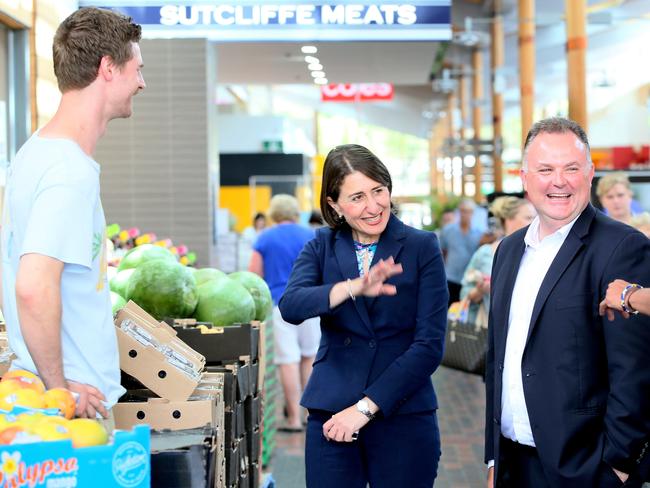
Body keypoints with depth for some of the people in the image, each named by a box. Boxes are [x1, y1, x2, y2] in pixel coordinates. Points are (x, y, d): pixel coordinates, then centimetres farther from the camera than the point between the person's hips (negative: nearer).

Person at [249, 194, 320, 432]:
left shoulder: (264, 238, 3)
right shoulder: (311, 236, 5)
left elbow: (253, 275, 1)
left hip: (278, 303, -2)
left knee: (288, 361, -2)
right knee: (310, 356, 15)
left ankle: (294, 418, -2)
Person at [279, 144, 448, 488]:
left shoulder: (422, 247, -1)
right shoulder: (322, 246, 5)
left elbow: (429, 344, -7)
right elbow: (290, 306, -14)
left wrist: (365, 408, -12)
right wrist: (355, 287, -31)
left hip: (402, 417, -1)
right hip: (330, 418, 2)